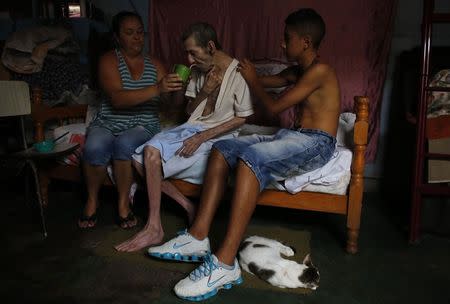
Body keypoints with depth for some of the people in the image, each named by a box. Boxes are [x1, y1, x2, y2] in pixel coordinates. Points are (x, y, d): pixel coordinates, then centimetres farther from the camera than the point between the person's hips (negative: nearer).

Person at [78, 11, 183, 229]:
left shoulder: (154, 64, 10)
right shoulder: (109, 60, -1)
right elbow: (117, 99, -19)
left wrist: (175, 88, -20)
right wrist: (157, 90, -31)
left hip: (143, 125, 1)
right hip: (108, 123, 0)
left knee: (125, 144, -33)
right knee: (95, 147, -32)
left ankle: (123, 203, -13)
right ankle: (92, 201, -4)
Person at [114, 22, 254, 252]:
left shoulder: (237, 73, -10)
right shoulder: (199, 70, 10)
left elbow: (241, 118, -9)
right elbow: (190, 110, 14)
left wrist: (201, 138, -16)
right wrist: (204, 92, -9)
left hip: (218, 136, -7)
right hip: (190, 128, 7)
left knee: (151, 155, -24)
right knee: (148, 151, -17)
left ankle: (154, 228, -11)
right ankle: (186, 206, -8)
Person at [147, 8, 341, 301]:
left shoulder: (320, 70, -11)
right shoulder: (297, 71, 18)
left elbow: (275, 106, -11)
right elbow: (266, 81, 33)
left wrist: (252, 81, 4)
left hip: (316, 143, -9)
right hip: (291, 136, 9)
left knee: (250, 158, -37)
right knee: (223, 149, -9)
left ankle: (226, 262, -38)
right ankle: (199, 236, -15)